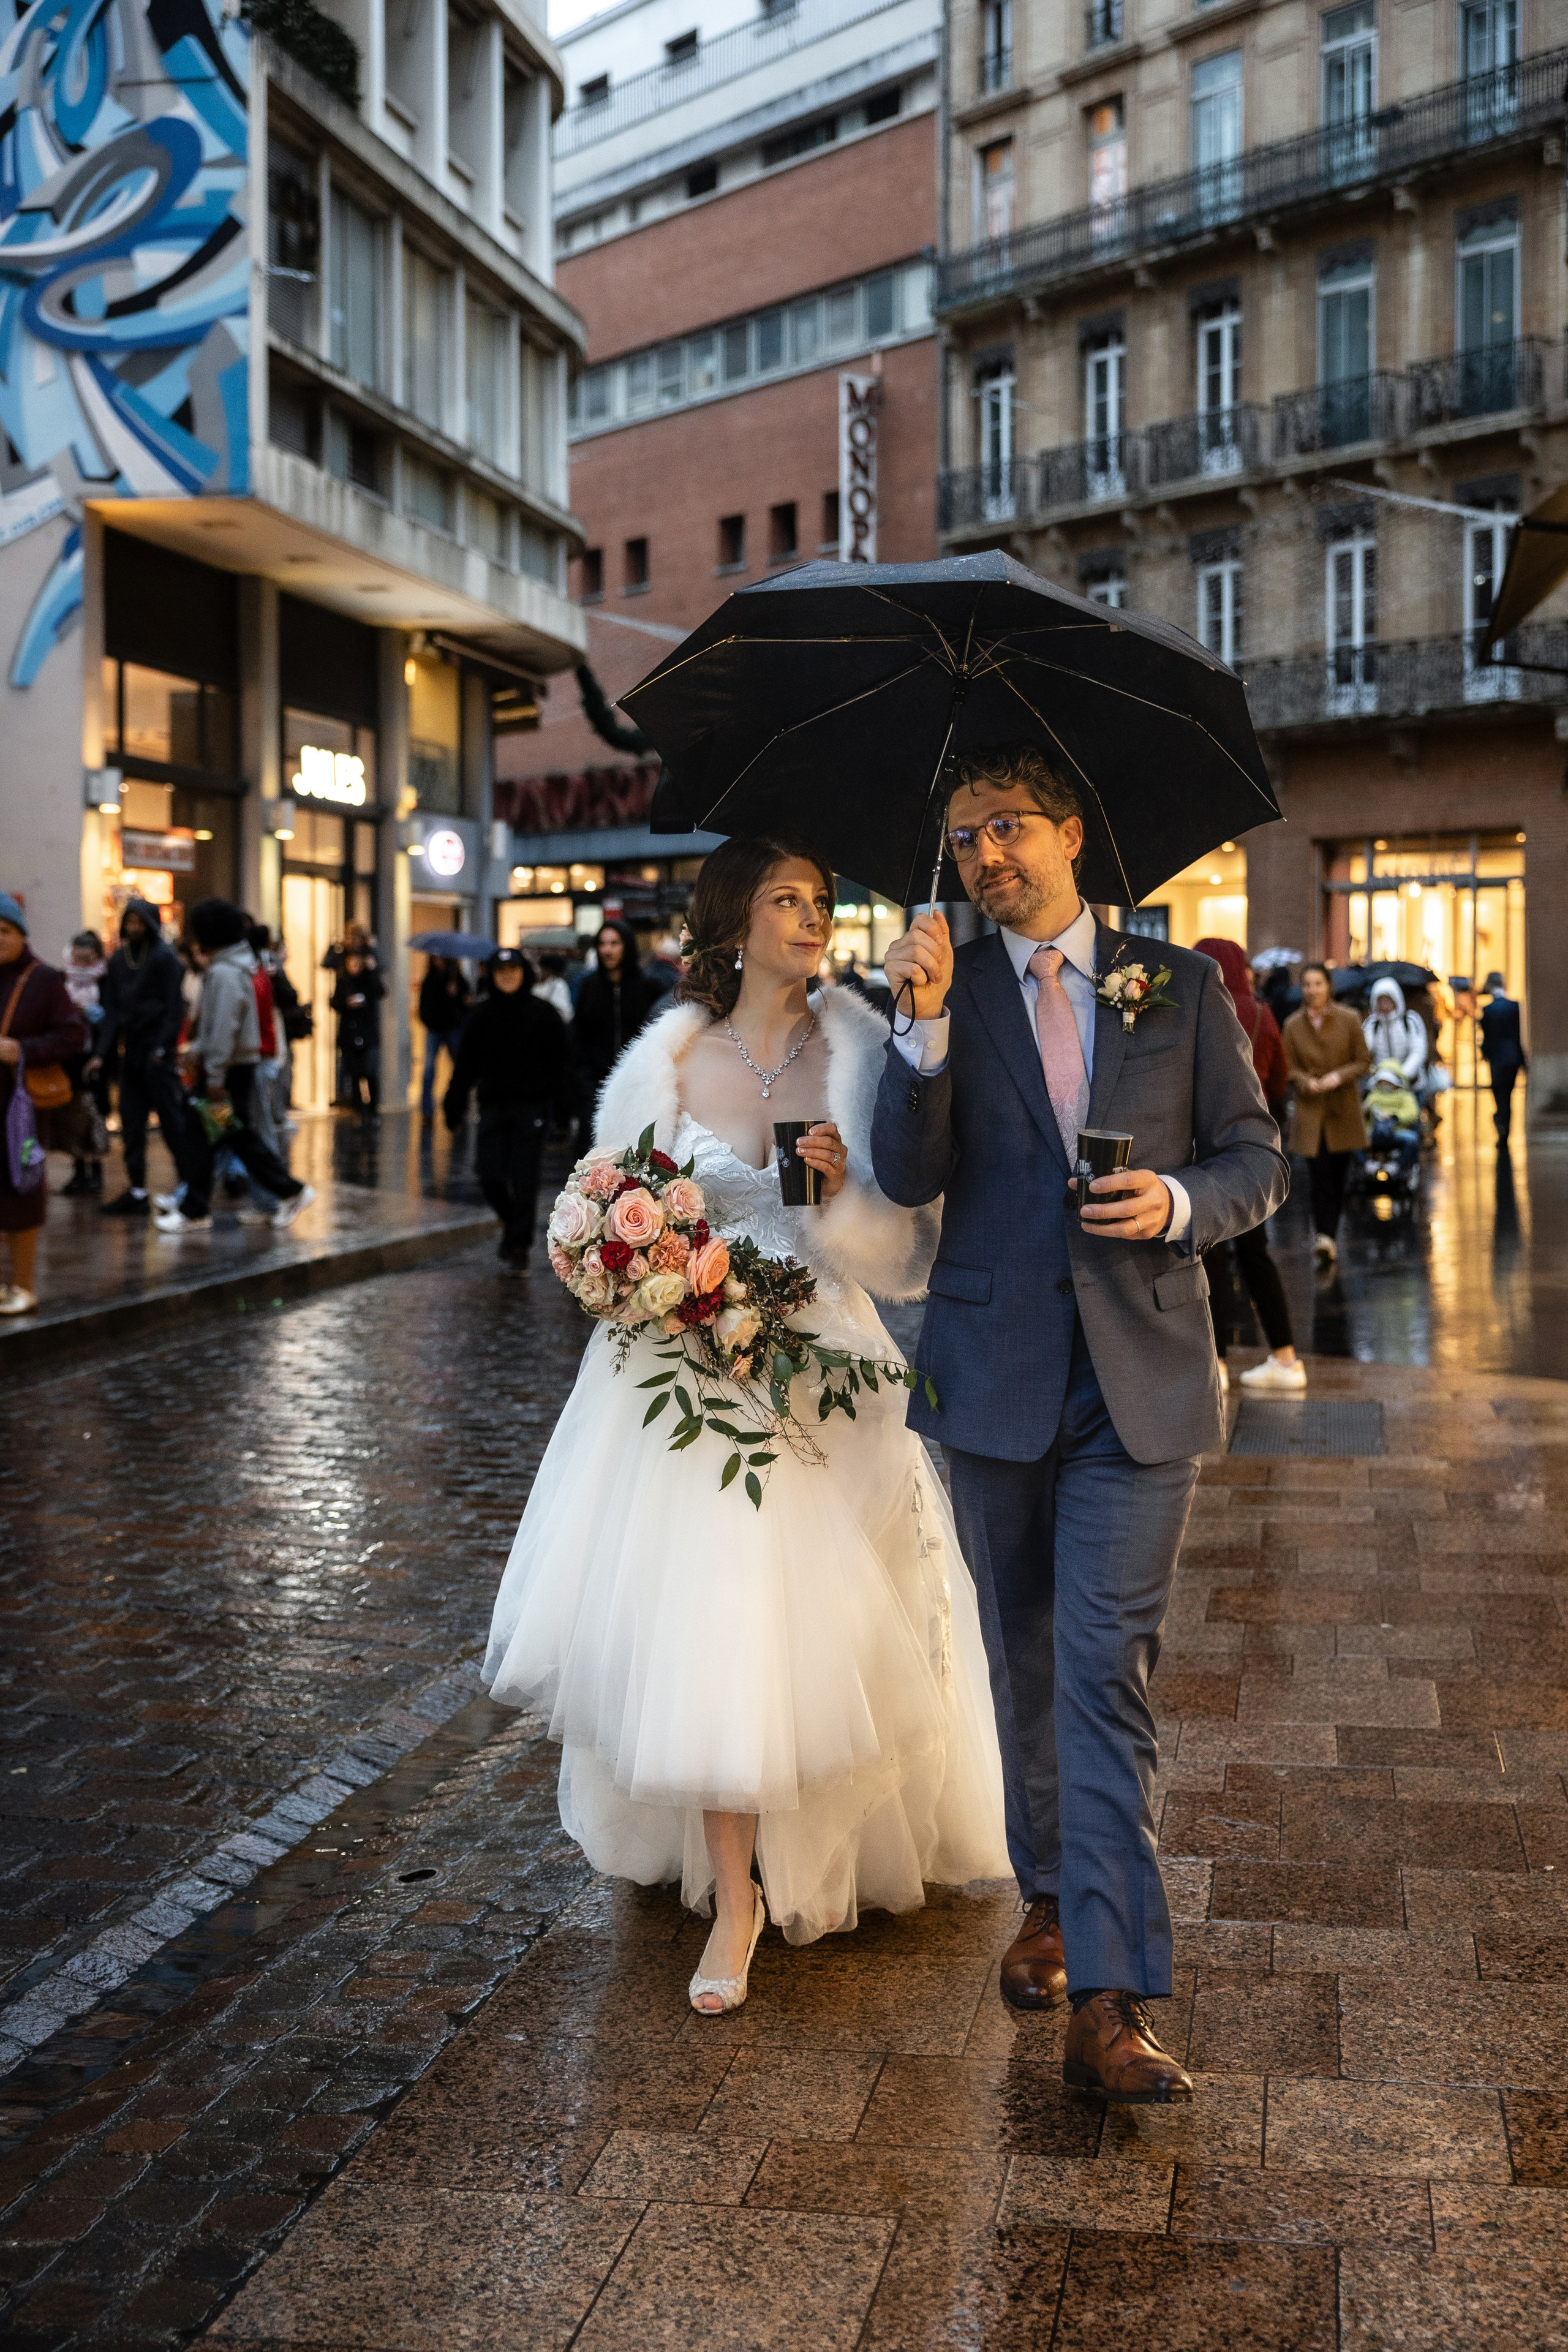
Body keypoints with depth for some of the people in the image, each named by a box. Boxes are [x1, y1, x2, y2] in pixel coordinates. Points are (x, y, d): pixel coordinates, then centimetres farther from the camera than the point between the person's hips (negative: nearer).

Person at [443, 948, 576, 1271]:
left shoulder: (543, 1013, 0)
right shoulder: (484, 1015, 8)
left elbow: (561, 1062, -1)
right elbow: (466, 1064, 10)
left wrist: (565, 1108, -9)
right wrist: (454, 1108, 7)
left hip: (532, 1106, -3)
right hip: (493, 1107, 3)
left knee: (524, 1180, -3)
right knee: (490, 1176, -3)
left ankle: (520, 1244, 9)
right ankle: (511, 1222, 25)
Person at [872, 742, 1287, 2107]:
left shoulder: (1179, 986, 6)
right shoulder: (944, 996, 5)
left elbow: (1259, 1160, 7)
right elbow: (908, 1178, -7)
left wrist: (1182, 1203, -13)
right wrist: (925, 1025, -20)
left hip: (1140, 1378, -1)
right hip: (998, 1372, 2)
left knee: (1107, 1671, -8)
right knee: (1025, 1663, 14)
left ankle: (1109, 2004, -7)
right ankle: (1051, 1897, 35)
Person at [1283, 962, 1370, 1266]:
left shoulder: (1348, 1020, 0)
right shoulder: (1293, 1025, 2)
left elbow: (1364, 1062, 2)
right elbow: (1288, 1068, 6)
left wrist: (1339, 1076, -16)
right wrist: (1305, 1081, -15)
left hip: (1343, 1111, 1)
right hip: (1310, 1112, -1)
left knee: (1338, 1177, 7)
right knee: (1320, 1178, -12)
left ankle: (1328, 1236, 20)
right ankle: (1325, 1238, -16)